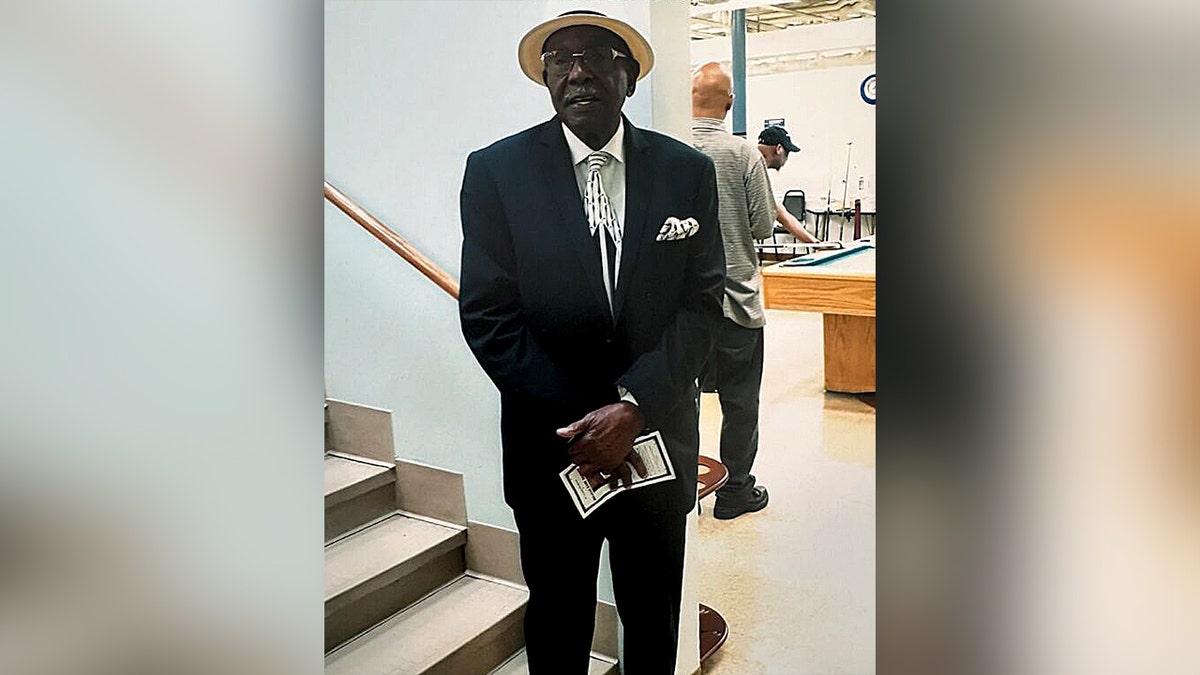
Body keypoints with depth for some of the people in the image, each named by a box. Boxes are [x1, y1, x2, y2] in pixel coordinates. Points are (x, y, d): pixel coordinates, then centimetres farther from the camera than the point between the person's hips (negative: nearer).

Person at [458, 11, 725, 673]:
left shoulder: (689, 171, -1)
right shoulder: (495, 171, -5)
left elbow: (702, 303, -4)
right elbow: (487, 315, -9)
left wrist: (632, 407, -17)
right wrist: (579, 424, -14)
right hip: (549, 445, -1)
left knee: (654, 620, 21)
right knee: (557, 622, 19)